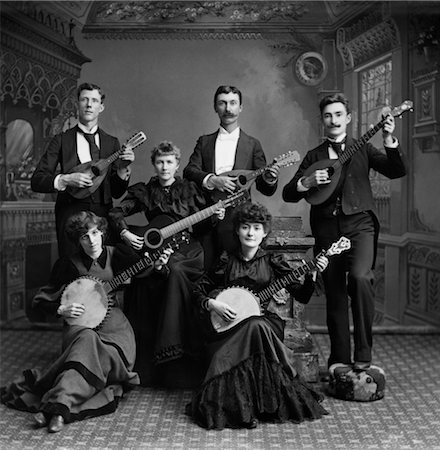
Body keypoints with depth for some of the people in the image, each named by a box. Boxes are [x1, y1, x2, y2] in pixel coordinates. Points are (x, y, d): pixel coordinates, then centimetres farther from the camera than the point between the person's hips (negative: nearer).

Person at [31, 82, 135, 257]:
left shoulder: (112, 143, 11)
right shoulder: (61, 140, 6)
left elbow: (116, 192, 10)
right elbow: (36, 181, 2)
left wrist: (123, 168, -7)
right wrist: (65, 180, -13)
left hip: (103, 212, 2)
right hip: (71, 212, -2)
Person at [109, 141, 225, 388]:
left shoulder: (190, 189, 11)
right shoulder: (144, 191, 10)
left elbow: (199, 227, 11)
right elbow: (116, 213, 7)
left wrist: (214, 218, -8)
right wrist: (125, 233, -9)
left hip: (189, 251, 0)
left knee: (175, 271, -33)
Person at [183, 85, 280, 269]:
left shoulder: (252, 144, 10)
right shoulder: (204, 142, 16)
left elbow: (264, 189, 6)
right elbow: (189, 171, 2)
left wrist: (268, 179, -17)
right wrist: (211, 180, -16)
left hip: (237, 216, -1)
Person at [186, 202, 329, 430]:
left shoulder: (272, 262, 5)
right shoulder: (226, 261, 6)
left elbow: (302, 296, 1)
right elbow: (199, 291, 9)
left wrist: (311, 275, -16)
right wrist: (212, 304, -10)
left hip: (261, 320, 0)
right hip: (229, 324, 0)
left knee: (256, 327, -35)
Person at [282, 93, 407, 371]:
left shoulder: (362, 149, 12)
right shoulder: (314, 156, 15)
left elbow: (396, 171, -1)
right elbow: (288, 194, 11)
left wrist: (389, 139, -15)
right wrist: (307, 182, -9)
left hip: (359, 224, -2)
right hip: (327, 229, 2)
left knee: (360, 277, -26)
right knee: (335, 297, 4)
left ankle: (363, 356, -15)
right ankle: (340, 361, 16)